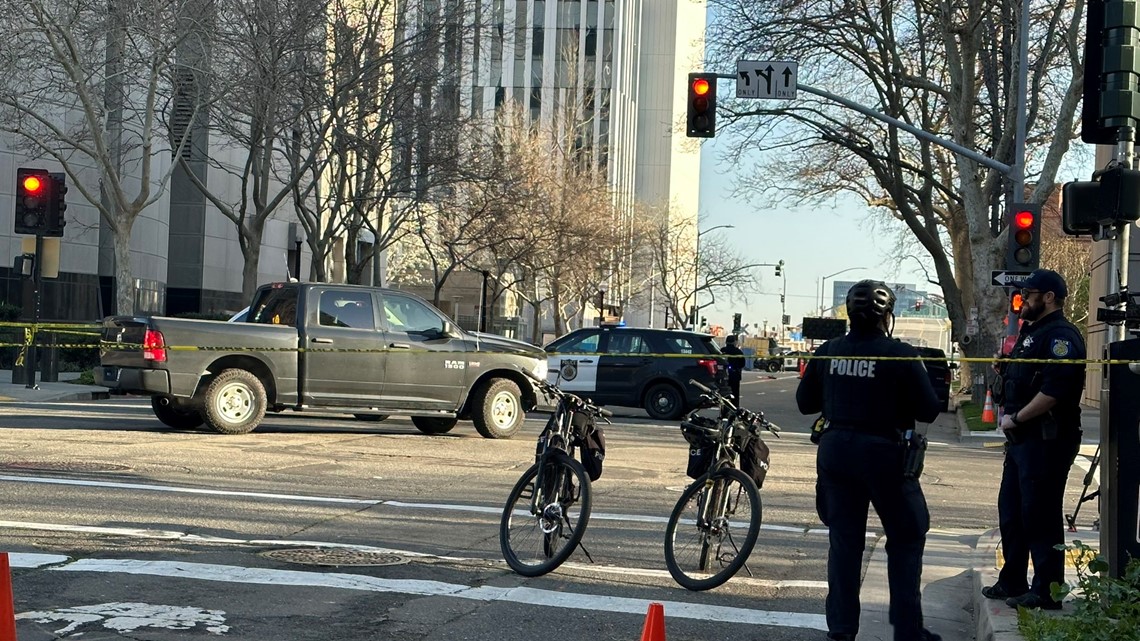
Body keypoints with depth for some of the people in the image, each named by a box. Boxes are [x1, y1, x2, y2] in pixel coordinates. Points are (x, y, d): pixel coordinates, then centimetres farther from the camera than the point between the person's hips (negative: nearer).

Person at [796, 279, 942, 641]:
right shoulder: (900, 355, -13)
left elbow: (805, 402, 7)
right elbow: (929, 410, -10)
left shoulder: (827, 352, -1)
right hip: (883, 453, -4)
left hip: (836, 451, 4)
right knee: (907, 538, 12)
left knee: (844, 537, 14)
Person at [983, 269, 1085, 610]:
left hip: (1046, 440, -11)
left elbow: (1054, 390, -24)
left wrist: (1016, 418, -16)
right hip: (1021, 438, 11)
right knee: (1011, 511, 16)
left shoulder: (1061, 335, -14)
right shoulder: (1030, 332, 18)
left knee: (1040, 517, -5)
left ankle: (1046, 592, 3)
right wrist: (1011, 419, 8)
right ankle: (1012, 582, 26)